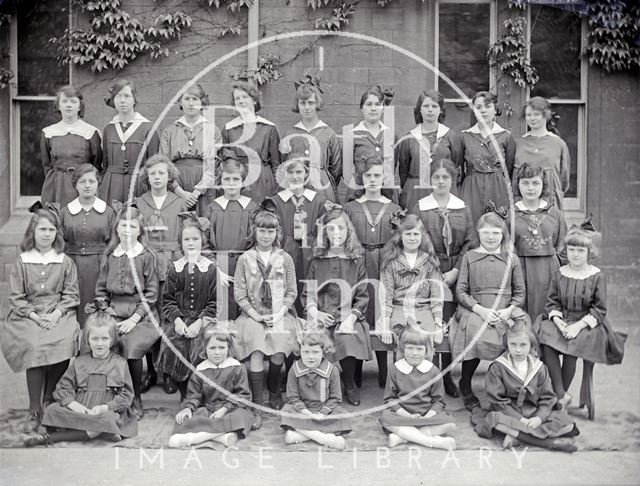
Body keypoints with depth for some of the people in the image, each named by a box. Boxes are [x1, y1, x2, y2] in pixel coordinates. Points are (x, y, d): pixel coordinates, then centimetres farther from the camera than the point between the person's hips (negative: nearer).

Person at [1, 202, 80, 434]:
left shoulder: (65, 262, 8)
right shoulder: (22, 262, 7)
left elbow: (71, 295, 5)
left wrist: (56, 314, -12)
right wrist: (34, 316, -11)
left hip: (59, 314, 1)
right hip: (29, 315, 0)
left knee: (64, 342, -29)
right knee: (35, 346, -29)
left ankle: (50, 402, -8)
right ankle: (35, 411, -16)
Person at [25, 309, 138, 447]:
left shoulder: (120, 363, 4)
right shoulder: (79, 362, 12)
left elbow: (127, 395, 0)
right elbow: (63, 387, 8)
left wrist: (106, 407, -16)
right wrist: (72, 403, -13)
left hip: (107, 412, -2)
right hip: (79, 410, 2)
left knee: (105, 420, -36)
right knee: (52, 410, -22)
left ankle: (50, 437, -25)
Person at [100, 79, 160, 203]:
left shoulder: (148, 128, -2)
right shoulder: (108, 129, 10)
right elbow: (105, 165, 17)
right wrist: (101, 190, 13)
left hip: (139, 187, -3)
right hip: (111, 188, 3)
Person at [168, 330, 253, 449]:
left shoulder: (236, 368, -1)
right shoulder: (200, 370, 5)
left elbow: (243, 395, -4)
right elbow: (193, 395, 9)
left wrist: (225, 408, -17)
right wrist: (188, 408, -13)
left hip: (231, 409, -2)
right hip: (206, 409, 2)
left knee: (241, 416, -36)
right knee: (184, 418, -25)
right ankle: (223, 436, -41)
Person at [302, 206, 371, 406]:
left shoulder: (356, 261, 9)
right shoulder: (317, 261, 13)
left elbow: (362, 297, 5)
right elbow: (307, 294, 12)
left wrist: (351, 318, -10)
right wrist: (315, 312, -7)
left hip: (348, 316, -1)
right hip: (321, 316, 1)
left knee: (348, 339, -31)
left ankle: (350, 386, -1)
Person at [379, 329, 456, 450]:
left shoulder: (433, 371, 2)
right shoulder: (395, 369, 0)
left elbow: (438, 400, 4)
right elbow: (390, 398, 0)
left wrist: (427, 417, -15)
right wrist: (408, 416, -14)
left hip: (427, 414, 1)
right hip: (402, 414, -1)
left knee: (449, 424, -26)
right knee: (386, 419, -33)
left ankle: (401, 437, -29)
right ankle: (432, 442, -34)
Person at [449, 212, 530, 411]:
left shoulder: (511, 258, 14)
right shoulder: (469, 257, 11)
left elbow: (520, 292, 12)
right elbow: (460, 291, 5)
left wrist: (508, 310, -8)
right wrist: (481, 310, -10)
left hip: (505, 312, 2)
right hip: (475, 310, -1)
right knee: (474, 331, -32)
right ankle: (465, 387, -8)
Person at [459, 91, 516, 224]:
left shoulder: (506, 136, 5)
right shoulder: (465, 136, 5)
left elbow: (510, 170, 7)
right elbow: (459, 170, 9)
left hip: (499, 191, 0)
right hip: (471, 191, 0)